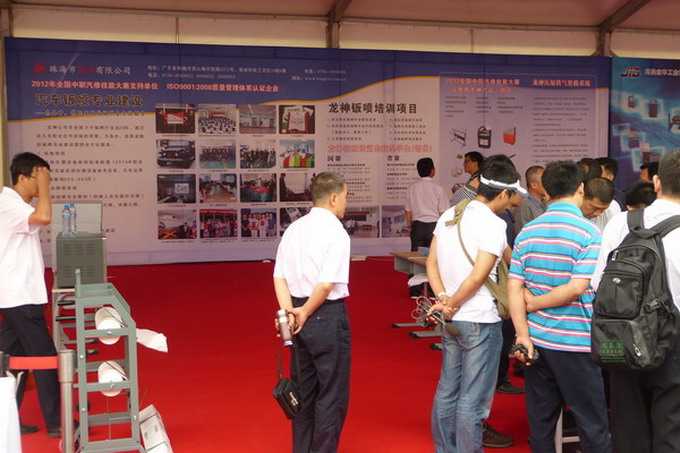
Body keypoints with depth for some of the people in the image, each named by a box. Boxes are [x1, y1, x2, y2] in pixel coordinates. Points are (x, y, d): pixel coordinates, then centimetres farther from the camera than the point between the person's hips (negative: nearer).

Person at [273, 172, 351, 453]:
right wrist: (305, 313, -10)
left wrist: (288, 311, -6)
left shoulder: (294, 229, 8)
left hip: (298, 316, 7)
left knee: (303, 389, 19)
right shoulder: (336, 232, -14)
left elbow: (279, 276, 2)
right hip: (328, 315, -7)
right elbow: (327, 283, -21)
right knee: (332, 393, 6)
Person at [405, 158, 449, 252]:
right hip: (433, 225, -3)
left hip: (417, 226, 3)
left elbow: (408, 212, 8)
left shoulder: (412, 188, 4)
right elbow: (443, 212, -3)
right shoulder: (437, 188, -6)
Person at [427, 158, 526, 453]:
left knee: (447, 390, 16)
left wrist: (443, 299, -2)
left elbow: (431, 263, 7)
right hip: (480, 321, -8)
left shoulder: (449, 215, 7)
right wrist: (452, 303, -8)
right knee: (473, 399, 1)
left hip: (451, 320, 8)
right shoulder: (493, 225, -15)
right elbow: (478, 276, -20)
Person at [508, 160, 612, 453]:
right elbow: (577, 288, -18)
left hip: (536, 339, 5)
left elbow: (514, 286, -2)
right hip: (574, 341, -5)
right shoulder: (589, 233, -10)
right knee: (592, 423, 6)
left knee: (540, 419, 14)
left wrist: (523, 334, -3)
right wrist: (534, 303, -7)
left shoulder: (527, 231, 3)